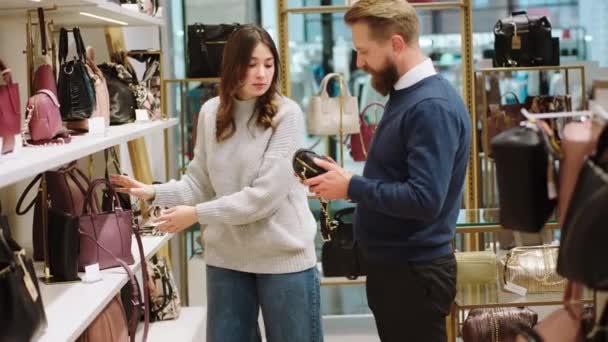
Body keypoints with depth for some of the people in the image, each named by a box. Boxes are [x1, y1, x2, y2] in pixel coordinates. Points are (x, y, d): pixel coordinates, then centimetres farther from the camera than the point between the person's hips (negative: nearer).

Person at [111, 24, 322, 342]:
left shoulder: (286, 114, -13)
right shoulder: (211, 113, 2)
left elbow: (266, 193, -18)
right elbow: (200, 182, 5)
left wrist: (198, 214, -16)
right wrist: (155, 192, -12)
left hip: (283, 257, -4)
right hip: (225, 256, 4)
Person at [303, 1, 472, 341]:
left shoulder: (433, 107, -22)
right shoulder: (404, 94, 10)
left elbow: (424, 199, -28)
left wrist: (351, 187, -20)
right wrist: (345, 179, 3)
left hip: (415, 272, -10)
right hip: (391, 264, 10)